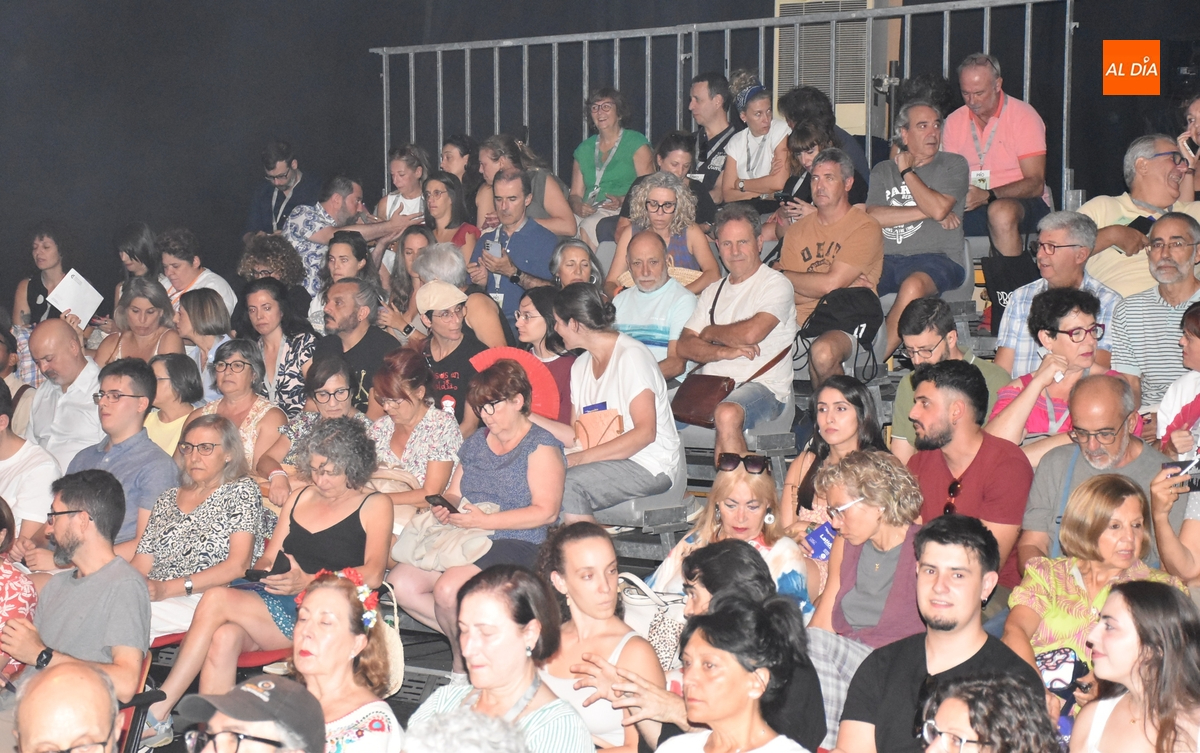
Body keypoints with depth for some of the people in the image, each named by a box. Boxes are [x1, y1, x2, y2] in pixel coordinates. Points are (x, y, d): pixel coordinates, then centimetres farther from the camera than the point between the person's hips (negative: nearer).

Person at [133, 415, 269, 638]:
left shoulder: (241, 491, 6)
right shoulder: (168, 499, 25)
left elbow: (238, 565, -8)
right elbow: (142, 563, 15)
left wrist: (169, 588, -16)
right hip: (153, 597, 5)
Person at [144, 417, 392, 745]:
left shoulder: (374, 506, 6)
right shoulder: (300, 498, 24)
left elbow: (372, 575, -9)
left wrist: (308, 581, -20)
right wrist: (267, 572, -3)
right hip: (276, 604, 5)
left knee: (216, 600, -26)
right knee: (224, 637, -32)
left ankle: (157, 714, -23)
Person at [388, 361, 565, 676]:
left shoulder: (541, 446, -4)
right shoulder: (475, 442, 20)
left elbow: (546, 511, -14)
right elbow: (454, 493, 23)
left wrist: (484, 521, -20)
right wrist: (445, 507, -4)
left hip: (515, 544, -8)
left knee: (448, 589, -30)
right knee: (400, 583, -14)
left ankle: (464, 662, -4)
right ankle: (465, 639, -5)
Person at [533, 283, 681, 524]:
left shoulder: (631, 356, -10)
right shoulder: (580, 366, 15)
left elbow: (645, 432, -20)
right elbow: (577, 436, 13)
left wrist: (581, 458, -24)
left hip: (650, 466, -7)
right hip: (604, 462, 7)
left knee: (566, 484, -29)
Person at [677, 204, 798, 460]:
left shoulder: (776, 284, 1)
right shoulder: (712, 292, 21)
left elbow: (751, 333, -16)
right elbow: (683, 346, 10)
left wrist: (710, 333, 4)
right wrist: (725, 351, -9)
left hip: (762, 386, -6)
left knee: (727, 415, -38)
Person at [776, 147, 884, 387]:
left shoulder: (865, 228, -1)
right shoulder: (798, 230, 16)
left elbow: (830, 284, -11)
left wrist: (784, 275, 4)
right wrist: (841, 286, -4)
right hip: (801, 320, 4)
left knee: (823, 352, -37)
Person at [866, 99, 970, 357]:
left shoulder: (953, 165, 12)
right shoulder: (883, 170, 20)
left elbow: (938, 208, -7)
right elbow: (873, 216, 2)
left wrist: (907, 171, 5)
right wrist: (926, 211, -4)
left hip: (936, 258, -3)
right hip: (887, 259, 3)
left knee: (913, 285, -38)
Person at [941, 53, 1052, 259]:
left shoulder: (1024, 116, -4)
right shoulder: (954, 122, 10)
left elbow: (1035, 184, -11)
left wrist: (988, 195, -25)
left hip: (1023, 203, -3)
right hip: (972, 207, 4)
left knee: (1001, 212, -39)